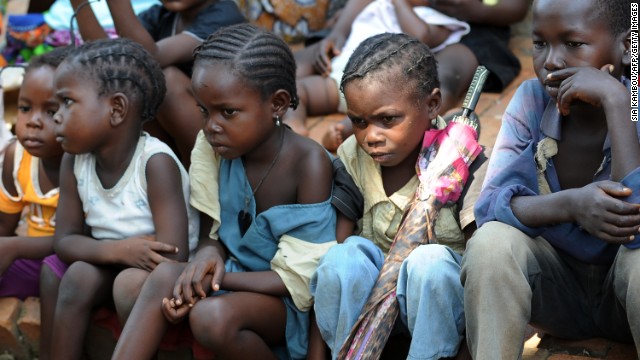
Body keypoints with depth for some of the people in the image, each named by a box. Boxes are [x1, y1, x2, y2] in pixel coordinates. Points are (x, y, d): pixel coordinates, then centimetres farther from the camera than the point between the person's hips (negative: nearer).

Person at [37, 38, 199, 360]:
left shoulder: (156, 163, -26)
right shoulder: (74, 162, -6)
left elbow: (173, 256, -31)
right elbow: (64, 240, -6)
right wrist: (116, 250, -27)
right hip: (112, 264, 7)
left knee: (134, 281, -33)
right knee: (53, 268, -12)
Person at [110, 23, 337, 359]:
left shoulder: (309, 163, -20)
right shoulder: (213, 146, -4)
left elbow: (298, 283, -17)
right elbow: (211, 236, 5)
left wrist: (213, 281, -21)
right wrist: (207, 255, -19)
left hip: (287, 304, -5)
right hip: (231, 276, 6)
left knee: (213, 315, -33)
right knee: (163, 276, -23)